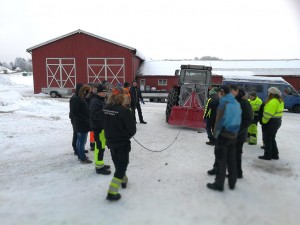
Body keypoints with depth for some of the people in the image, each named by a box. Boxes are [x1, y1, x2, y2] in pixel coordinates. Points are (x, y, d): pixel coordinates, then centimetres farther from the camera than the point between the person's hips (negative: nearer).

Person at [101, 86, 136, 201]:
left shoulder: (105, 109, -6)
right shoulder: (124, 111, -23)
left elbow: (104, 125, 5)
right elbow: (132, 129, -16)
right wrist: (127, 135, 3)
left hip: (110, 141, 7)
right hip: (122, 142, -6)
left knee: (117, 163, 25)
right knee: (122, 164, 7)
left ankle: (123, 180, 47)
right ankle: (112, 192, 4)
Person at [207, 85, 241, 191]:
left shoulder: (224, 103, -14)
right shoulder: (236, 103, 7)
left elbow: (220, 121, -17)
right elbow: (238, 120, 8)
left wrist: (215, 133, -9)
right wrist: (235, 132, 11)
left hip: (223, 135, -7)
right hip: (233, 135, 7)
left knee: (221, 160, 2)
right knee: (232, 160, 14)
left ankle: (219, 184, 9)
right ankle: (232, 183, 24)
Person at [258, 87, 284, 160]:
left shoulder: (273, 101, -22)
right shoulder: (280, 100, 12)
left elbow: (268, 113, -24)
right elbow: (276, 111, 13)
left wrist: (264, 121, -12)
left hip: (271, 122, -10)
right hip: (277, 121, 10)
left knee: (267, 139, 1)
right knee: (272, 138, 19)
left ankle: (267, 155, 8)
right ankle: (275, 155, 25)